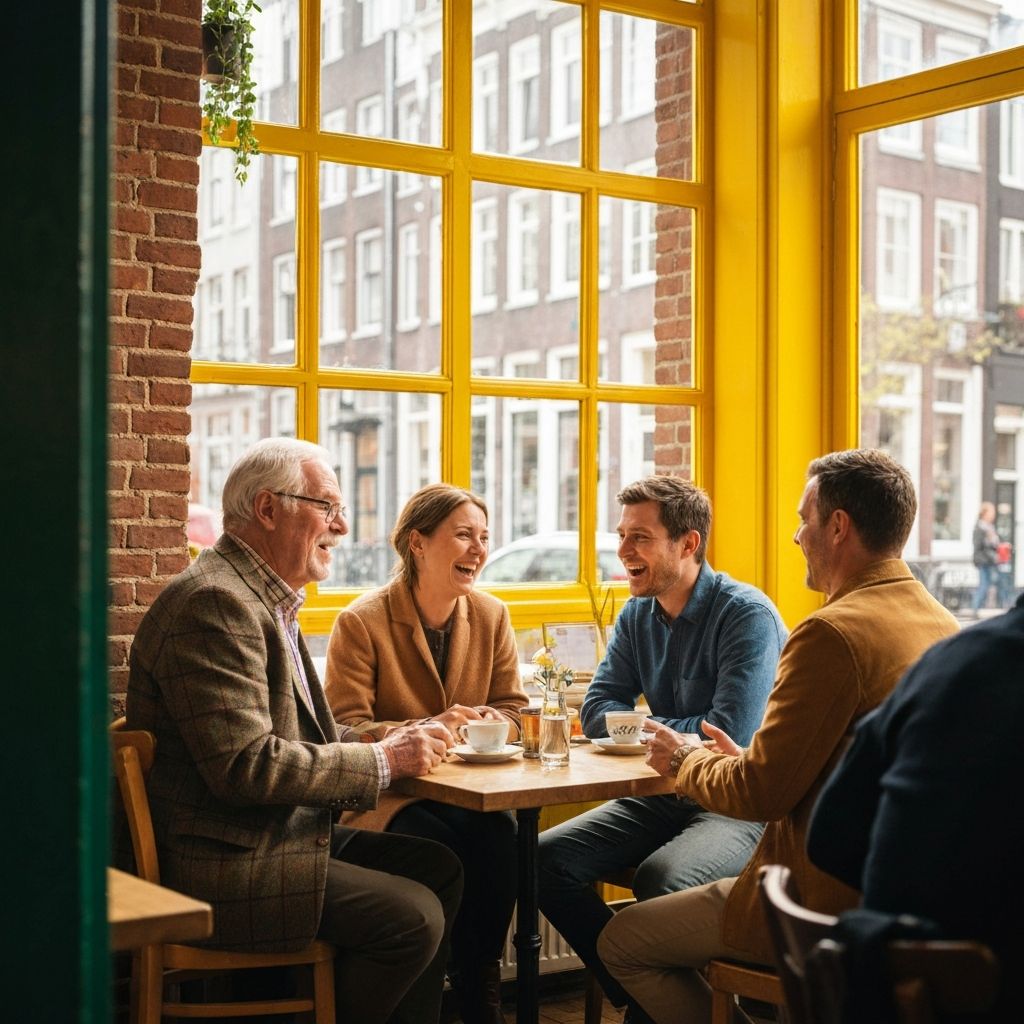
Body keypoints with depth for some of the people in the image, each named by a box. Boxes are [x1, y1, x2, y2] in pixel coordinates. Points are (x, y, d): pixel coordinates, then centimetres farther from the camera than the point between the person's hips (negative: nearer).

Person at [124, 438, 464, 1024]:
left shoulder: (269, 601, 15)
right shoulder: (214, 603, -20)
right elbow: (245, 764, -26)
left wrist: (392, 742, 2)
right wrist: (383, 761, -18)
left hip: (285, 833, 11)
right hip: (227, 866, -11)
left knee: (438, 868, 7)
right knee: (412, 915, -17)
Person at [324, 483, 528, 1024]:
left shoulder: (491, 616, 8)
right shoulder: (361, 622, -8)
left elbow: (514, 709, 11)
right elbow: (345, 730, -13)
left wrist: (491, 722, -15)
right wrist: (428, 729, -27)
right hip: (386, 793, -3)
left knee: (499, 835, -30)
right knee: (440, 846, -33)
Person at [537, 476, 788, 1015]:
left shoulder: (747, 615, -15)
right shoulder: (636, 616, 8)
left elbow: (730, 734, -23)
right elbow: (597, 711, 6)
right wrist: (661, 729, -14)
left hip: (740, 806, -7)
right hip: (662, 795, 8)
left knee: (661, 879, -35)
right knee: (547, 858, -10)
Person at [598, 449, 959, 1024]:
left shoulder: (834, 633, -23)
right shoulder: (942, 625, 5)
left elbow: (761, 794, -20)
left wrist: (686, 759, -1)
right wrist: (744, 759, 13)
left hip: (825, 902, -9)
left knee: (621, 942, 6)